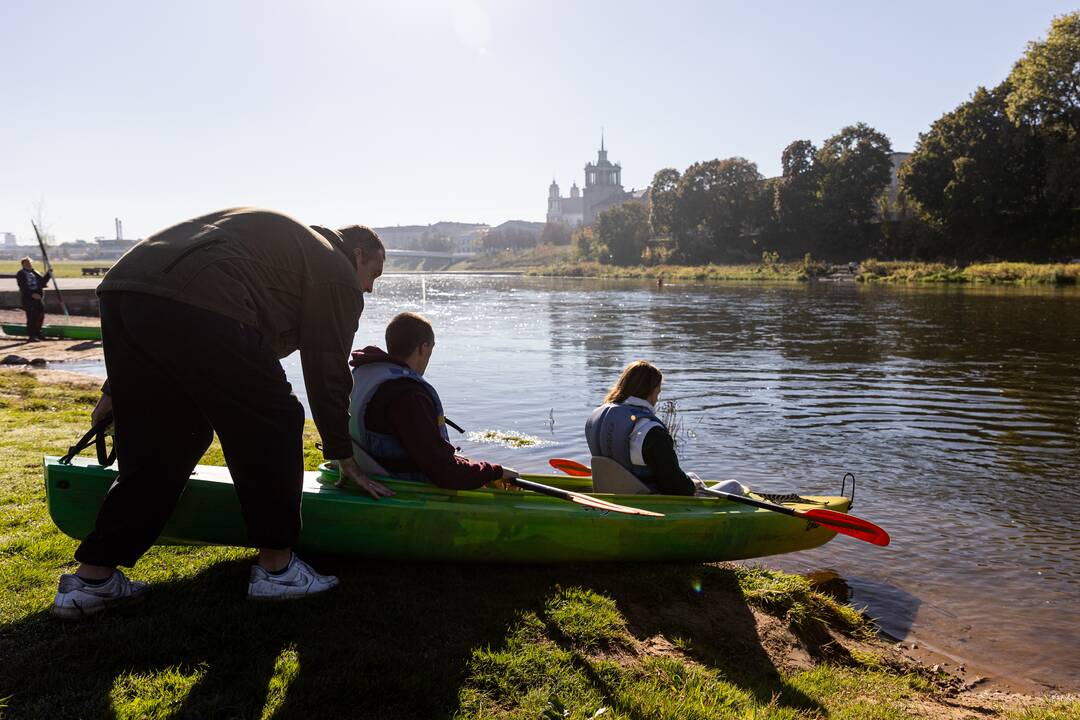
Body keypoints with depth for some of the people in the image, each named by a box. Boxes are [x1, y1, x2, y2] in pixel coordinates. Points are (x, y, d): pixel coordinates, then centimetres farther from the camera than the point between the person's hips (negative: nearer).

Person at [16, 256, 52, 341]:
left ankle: (37, 333, 22)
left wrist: (48, 273, 5)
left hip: (38, 298, 7)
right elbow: (24, 287, -14)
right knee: (32, 317, -7)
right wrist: (31, 294, -25)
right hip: (28, 299, -7)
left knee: (40, 316, 10)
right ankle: (32, 335, -2)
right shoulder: (21, 274, -4)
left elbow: (43, 281, 17)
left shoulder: (35, 273, 20)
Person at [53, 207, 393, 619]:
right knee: (272, 426, 7)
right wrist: (346, 462, 23)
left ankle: (91, 579, 22)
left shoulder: (278, 234, 36)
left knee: (155, 445, 19)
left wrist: (120, 386, 30)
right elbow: (328, 375, 11)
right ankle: (275, 568, 14)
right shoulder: (337, 273, 14)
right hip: (199, 308, -9)